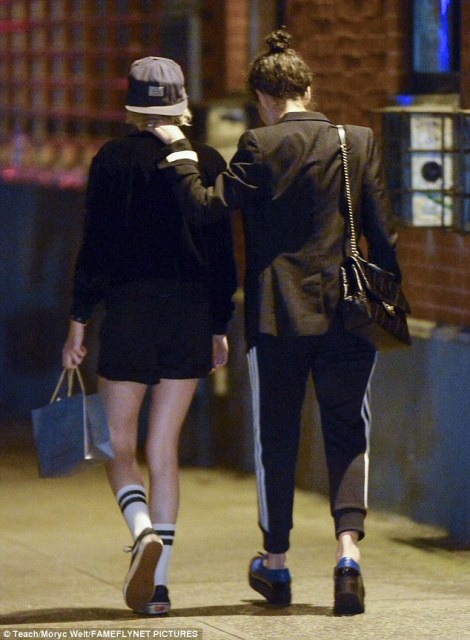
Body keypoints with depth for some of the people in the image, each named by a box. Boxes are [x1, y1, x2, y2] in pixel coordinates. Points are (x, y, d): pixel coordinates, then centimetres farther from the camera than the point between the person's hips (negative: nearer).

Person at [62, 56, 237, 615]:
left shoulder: (114, 160, -3)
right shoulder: (208, 164, 4)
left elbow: (95, 245, -5)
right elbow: (223, 253, 6)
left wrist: (78, 322, -1)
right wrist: (219, 327, 13)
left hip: (129, 311, -3)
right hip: (192, 315, 3)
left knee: (118, 446, 7)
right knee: (164, 448, 8)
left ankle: (143, 530, -22)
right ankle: (157, 583, 4)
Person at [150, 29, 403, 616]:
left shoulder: (260, 147, -8)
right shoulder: (359, 143, 1)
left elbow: (206, 206, -13)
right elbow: (381, 232, 2)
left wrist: (178, 151, 0)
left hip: (278, 314, -2)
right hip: (346, 311, 2)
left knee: (276, 440, 11)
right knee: (347, 435, 5)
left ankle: (275, 565, 22)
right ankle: (348, 549, -16)